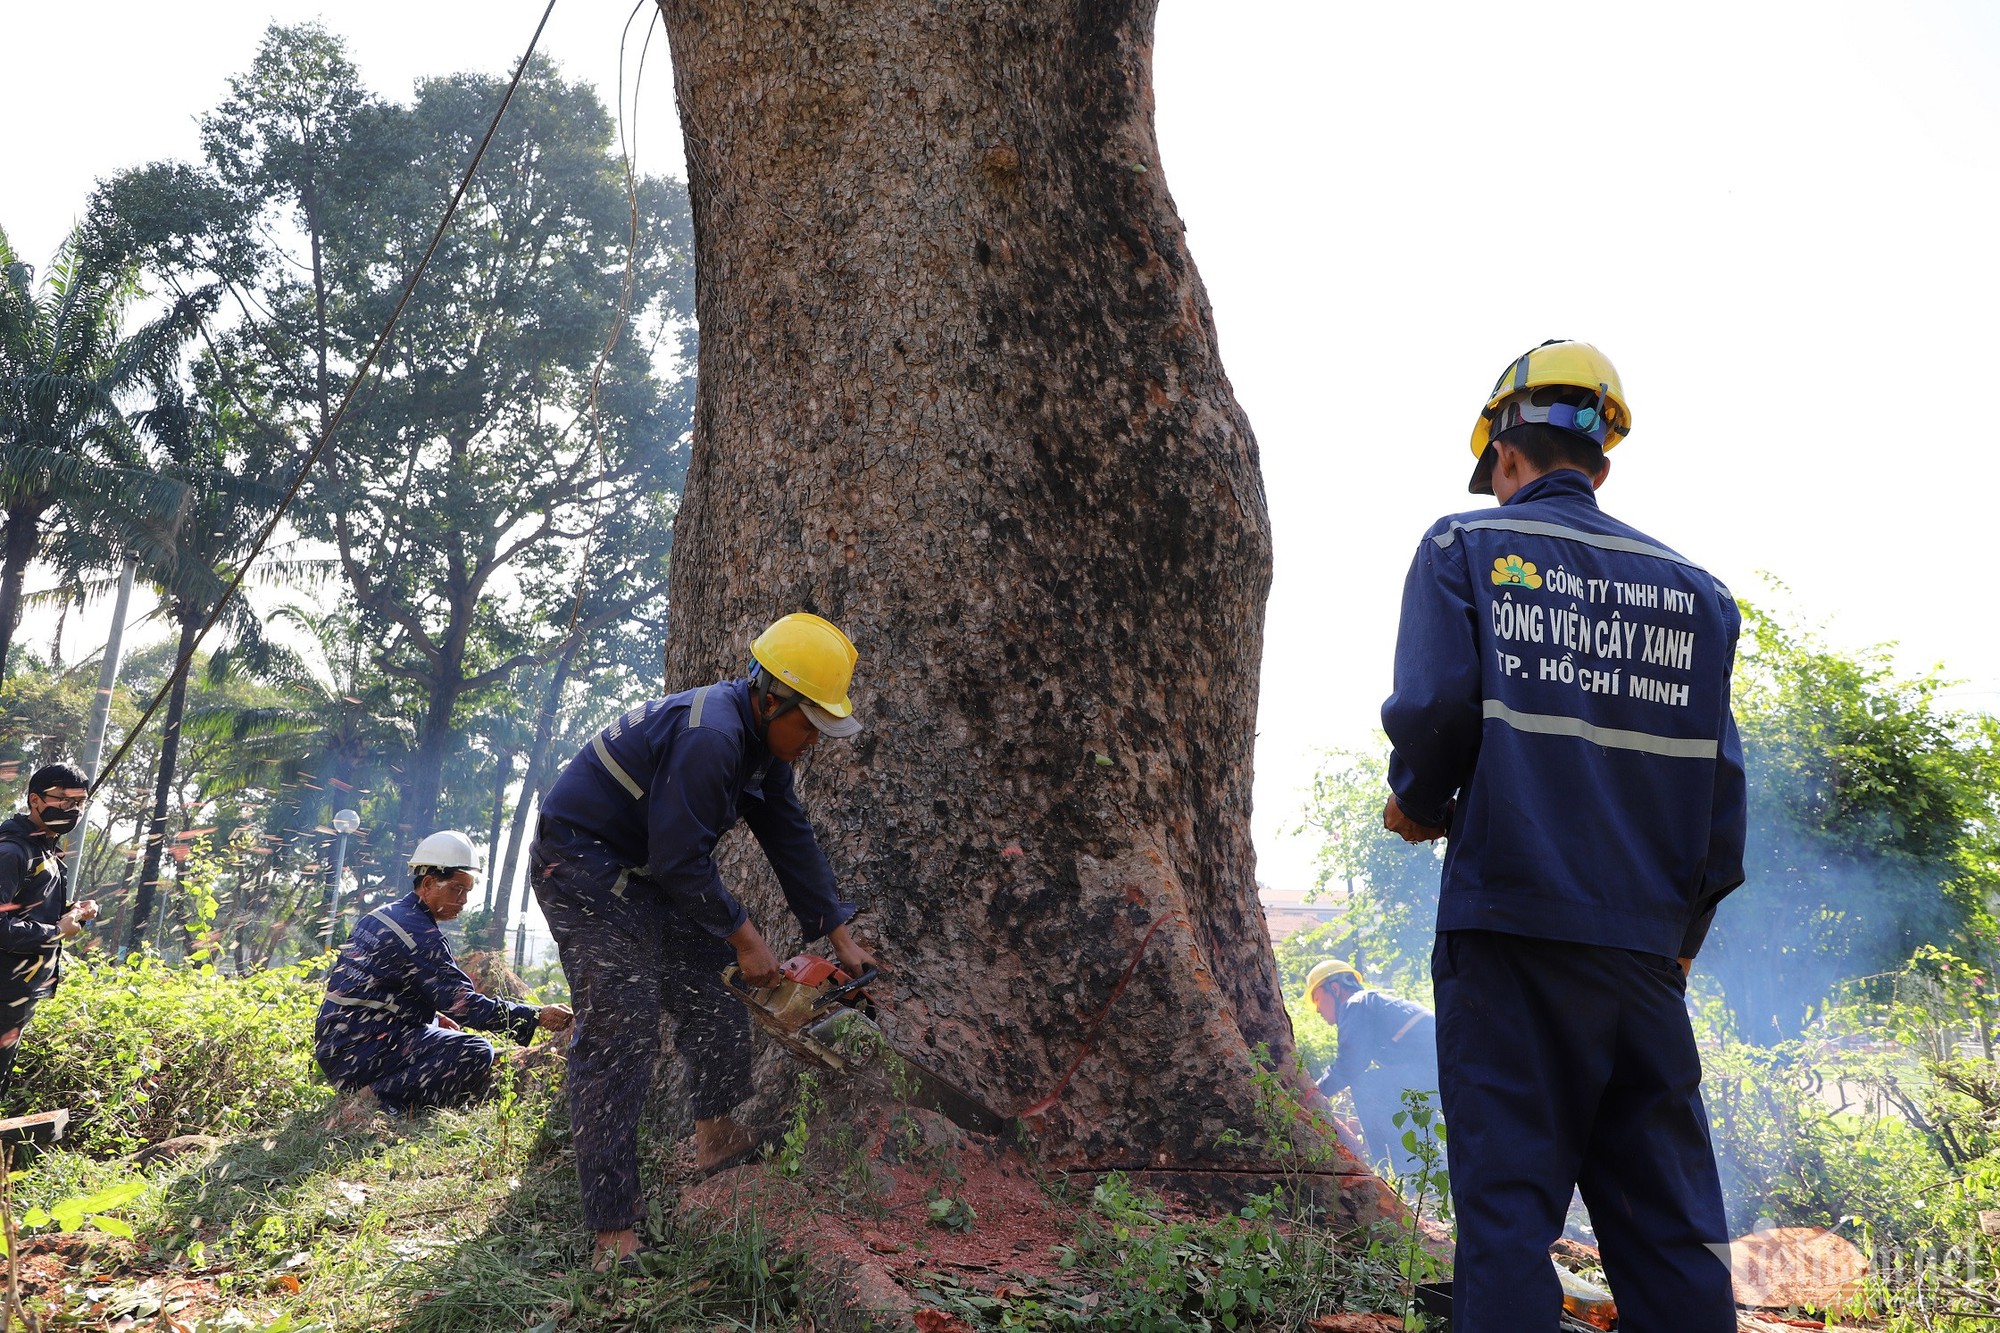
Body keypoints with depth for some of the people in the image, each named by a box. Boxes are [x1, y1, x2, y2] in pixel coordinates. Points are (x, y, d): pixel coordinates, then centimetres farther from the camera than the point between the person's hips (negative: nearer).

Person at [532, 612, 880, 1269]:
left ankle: (716, 1138, 26)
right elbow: (680, 859, -26)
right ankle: (613, 1232, -9)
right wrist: (744, 937, -15)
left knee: (713, 990, 12)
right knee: (621, 1034, -13)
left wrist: (840, 937, 9)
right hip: (582, 868, -10)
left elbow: (792, 840, 9)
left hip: (645, 868, 10)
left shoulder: (763, 743, 3)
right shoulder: (710, 738, -29)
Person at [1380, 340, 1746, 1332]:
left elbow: (1432, 705, -11)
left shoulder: (1465, 547, 3)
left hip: (1511, 919, -4)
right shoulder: (1691, 589, 14)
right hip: (1645, 942, 4)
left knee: (1507, 1207, -1)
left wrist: (1419, 806, 8)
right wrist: (1685, 932, 17)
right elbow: (1720, 777, 9)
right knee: (1668, 1219, 10)